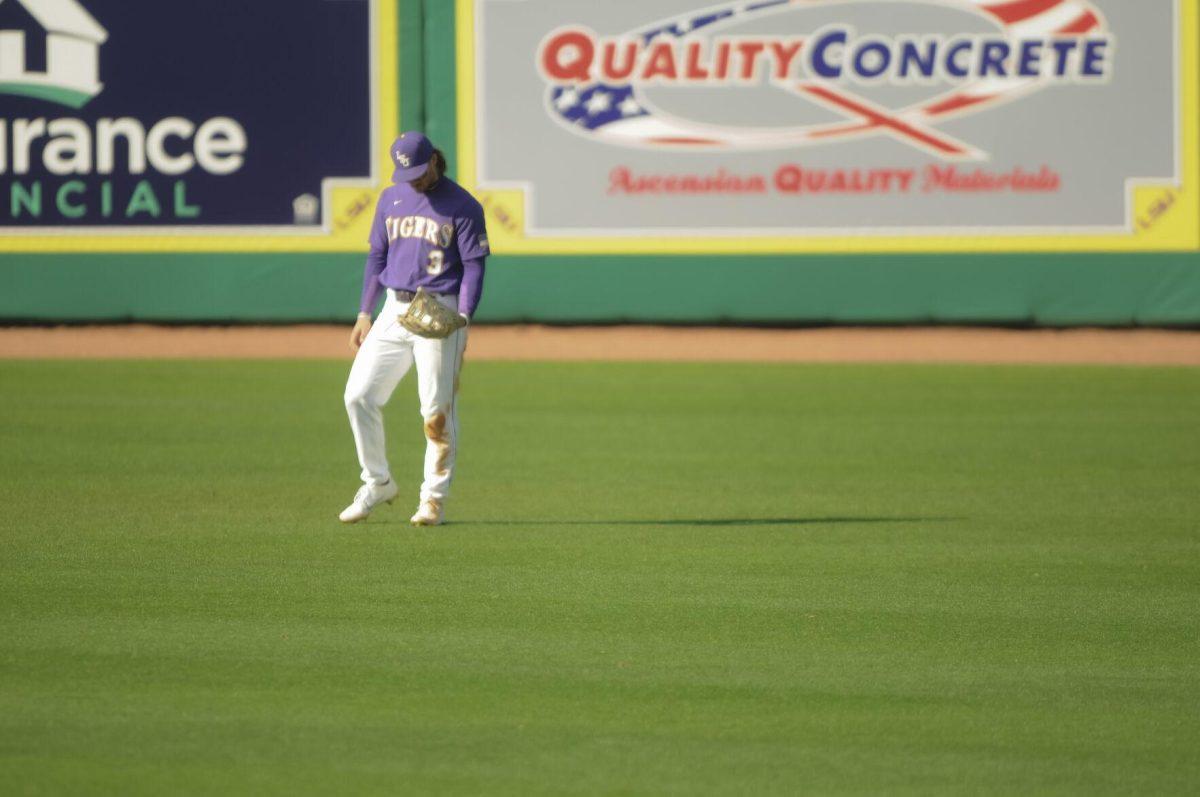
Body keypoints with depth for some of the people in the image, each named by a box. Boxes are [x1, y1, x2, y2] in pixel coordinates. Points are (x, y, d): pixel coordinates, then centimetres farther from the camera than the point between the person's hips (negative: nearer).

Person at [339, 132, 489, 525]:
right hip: (394, 311, 6)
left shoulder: (461, 205, -6)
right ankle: (378, 483, 14)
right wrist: (364, 314, 11)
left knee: (437, 409, -5)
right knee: (359, 395, 0)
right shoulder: (391, 198, 11)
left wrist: (463, 319, -19)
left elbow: (474, 266, -7)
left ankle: (434, 497, 5)